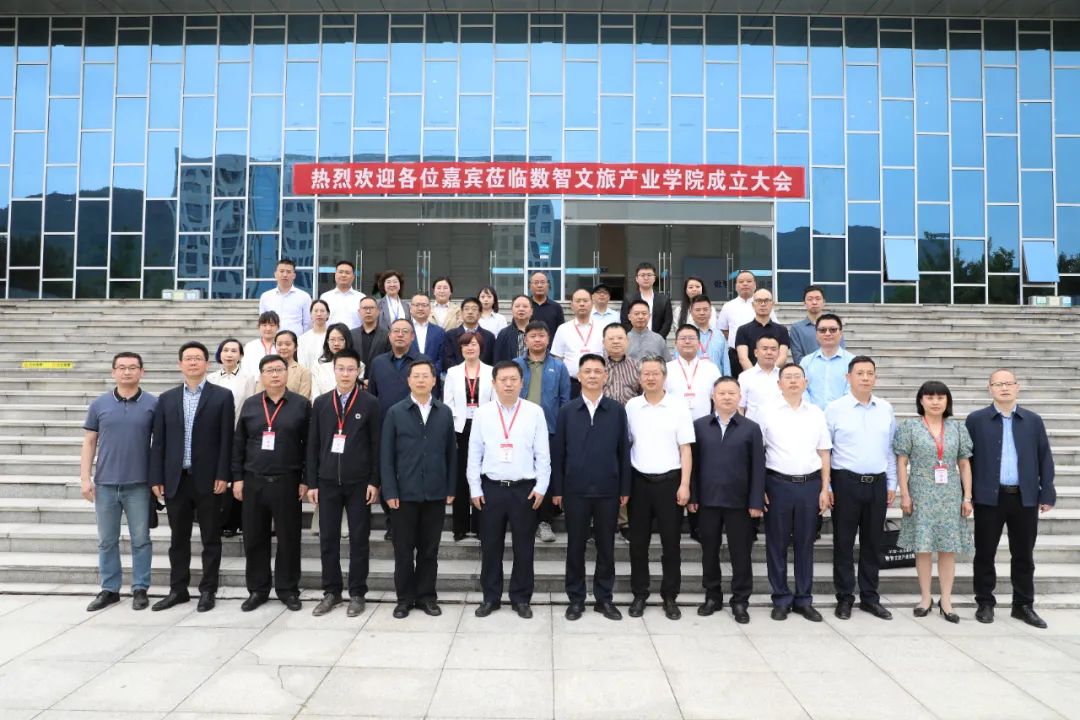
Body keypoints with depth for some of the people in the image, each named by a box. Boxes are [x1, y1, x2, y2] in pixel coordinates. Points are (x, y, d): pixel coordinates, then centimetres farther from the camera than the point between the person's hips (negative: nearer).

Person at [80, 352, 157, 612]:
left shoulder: (153, 404, -1)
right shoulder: (99, 404, 4)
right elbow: (89, 442, 7)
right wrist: (85, 478, 0)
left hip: (139, 484, -2)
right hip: (105, 483, 2)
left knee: (140, 539, 4)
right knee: (107, 540, 10)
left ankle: (140, 589, 15)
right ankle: (109, 589, 22)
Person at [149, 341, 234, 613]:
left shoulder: (222, 396, -1)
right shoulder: (167, 398, 9)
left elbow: (227, 439, -5)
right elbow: (158, 442, 7)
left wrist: (223, 476, -11)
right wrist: (156, 478, 1)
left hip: (208, 479, -3)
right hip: (176, 479, 3)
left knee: (211, 539, 5)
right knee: (178, 539, 12)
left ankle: (207, 591, 15)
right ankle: (178, 590, 23)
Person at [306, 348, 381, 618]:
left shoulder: (370, 404, -2)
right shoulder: (321, 403, 6)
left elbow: (376, 446, -3)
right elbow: (312, 445, 6)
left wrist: (374, 481, -7)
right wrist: (312, 482, 2)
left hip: (358, 482, -2)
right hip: (327, 481, 3)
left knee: (359, 539, 5)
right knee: (328, 538, 7)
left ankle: (357, 593, 15)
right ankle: (331, 591, 20)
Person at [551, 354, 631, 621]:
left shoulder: (617, 410, 3)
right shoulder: (567, 411, 3)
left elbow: (624, 451, 3)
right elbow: (558, 452, 3)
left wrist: (625, 488, 0)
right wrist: (557, 489, -1)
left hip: (608, 489, 0)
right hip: (575, 489, 0)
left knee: (606, 546, 8)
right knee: (576, 546, 7)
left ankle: (604, 597, 21)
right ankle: (576, 598, 19)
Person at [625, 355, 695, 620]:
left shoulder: (678, 407, -3)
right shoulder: (631, 407, 3)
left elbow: (685, 449, -2)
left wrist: (684, 485, -8)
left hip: (669, 480, -1)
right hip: (639, 480, 2)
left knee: (671, 542, 6)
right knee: (638, 542, 8)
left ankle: (670, 596, 19)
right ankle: (639, 594, 21)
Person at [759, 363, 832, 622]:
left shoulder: (816, 413, 8)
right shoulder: (768, 413, 0)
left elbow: (824, 453, 10)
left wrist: (825, 489, 4)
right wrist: (759, 489, -6)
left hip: (810, 484, 2)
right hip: (778, 484, -2)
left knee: (805, 543, 9)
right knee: (777, 544, 5)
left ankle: (804, 599, 20)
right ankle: (781, 599, 17)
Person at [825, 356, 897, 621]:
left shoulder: (886, 409, 7)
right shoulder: (835, 409, -4)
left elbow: (890, 448, 11)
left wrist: (891, 484, 9)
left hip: (878, 483, 3)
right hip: (846, 482, -3)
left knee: (873, 543, 11)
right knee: (843, 542, 4)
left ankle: (870, 597, 24)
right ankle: (845, 598, 15)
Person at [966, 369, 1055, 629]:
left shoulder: (1033, 421, 7)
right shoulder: (976, 420, 0)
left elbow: (1045, 459, 7)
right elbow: (965, 459, 0)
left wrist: (1047, 494, 2)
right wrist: (965, 495, -3)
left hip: (1026, 498, 2)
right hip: (989, 498, -2)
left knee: (1024, 555, 10)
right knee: (985, 554, 6)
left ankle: (1024, 605, 23)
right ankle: (985, 603, 18)